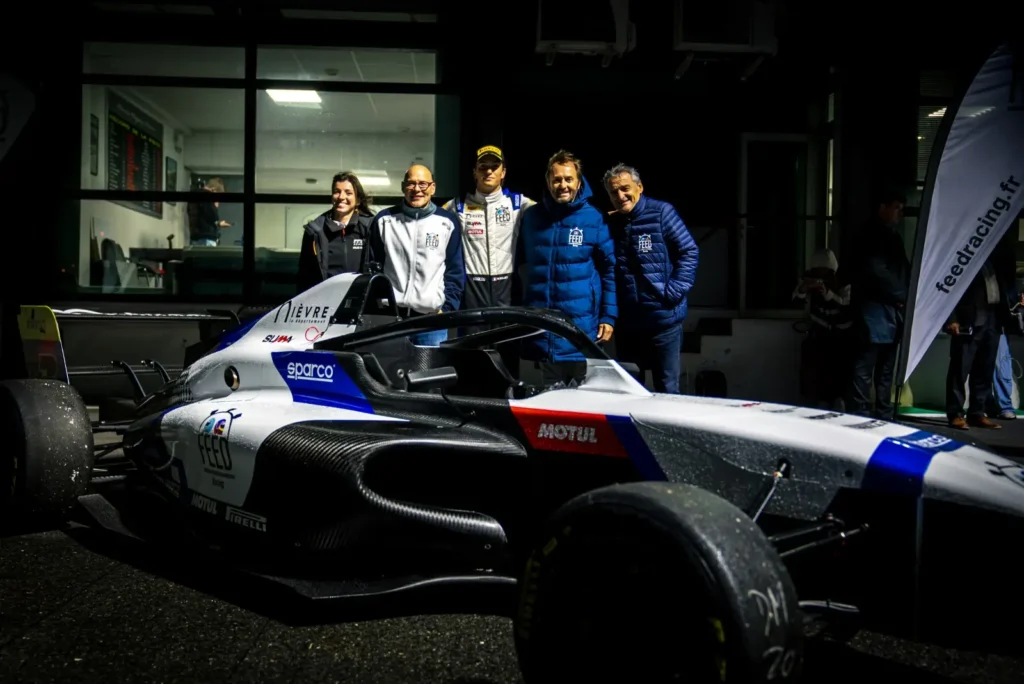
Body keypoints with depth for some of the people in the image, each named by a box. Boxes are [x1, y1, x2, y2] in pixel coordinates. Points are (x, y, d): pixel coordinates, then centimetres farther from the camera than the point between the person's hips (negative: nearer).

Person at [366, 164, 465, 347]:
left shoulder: (448, 222, 5)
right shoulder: (384, 220, 7)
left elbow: (455, 271, 6)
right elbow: (373, 267, 9)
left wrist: (447, 309, -2)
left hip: (433, 319, 0)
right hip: (390, 315, 1)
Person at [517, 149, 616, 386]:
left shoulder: (594, 219, -2)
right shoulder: (531, 217, 5)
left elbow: (610, 269, 1)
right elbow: (519, 264, 13)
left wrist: (609, 316, -4)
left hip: (582, 325, -2)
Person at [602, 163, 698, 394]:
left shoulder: (661, 212, -5)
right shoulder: (610, 223, 7)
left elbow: (689, 252, -5)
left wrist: (673, 293, -14)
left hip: (664, 318, -4)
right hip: (626, 322, 4)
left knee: (667, 389, 5)